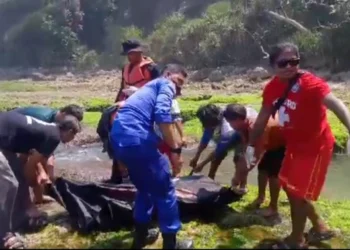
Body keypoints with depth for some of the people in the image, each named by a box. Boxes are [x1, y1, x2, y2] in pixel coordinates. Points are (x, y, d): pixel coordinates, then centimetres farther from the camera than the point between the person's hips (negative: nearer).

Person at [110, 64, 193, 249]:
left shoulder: (150, 87, 33)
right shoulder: (166, 85, 6)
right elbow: (162, 115, -13)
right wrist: (175, 149, -9)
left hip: (118, 138, 9)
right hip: (136, 138, -9)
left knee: (145, 188, 27)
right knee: (164, 190, 6)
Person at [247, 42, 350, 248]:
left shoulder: (310, 83, -26)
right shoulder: (272, 88, -4)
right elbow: (263, 117, 8)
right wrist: (251, 145, 12)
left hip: (316, 146, -8)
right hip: (295, 145, 8)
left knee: (298, 193, -1)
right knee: (290, 187, 19)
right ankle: (320, 228, 37)